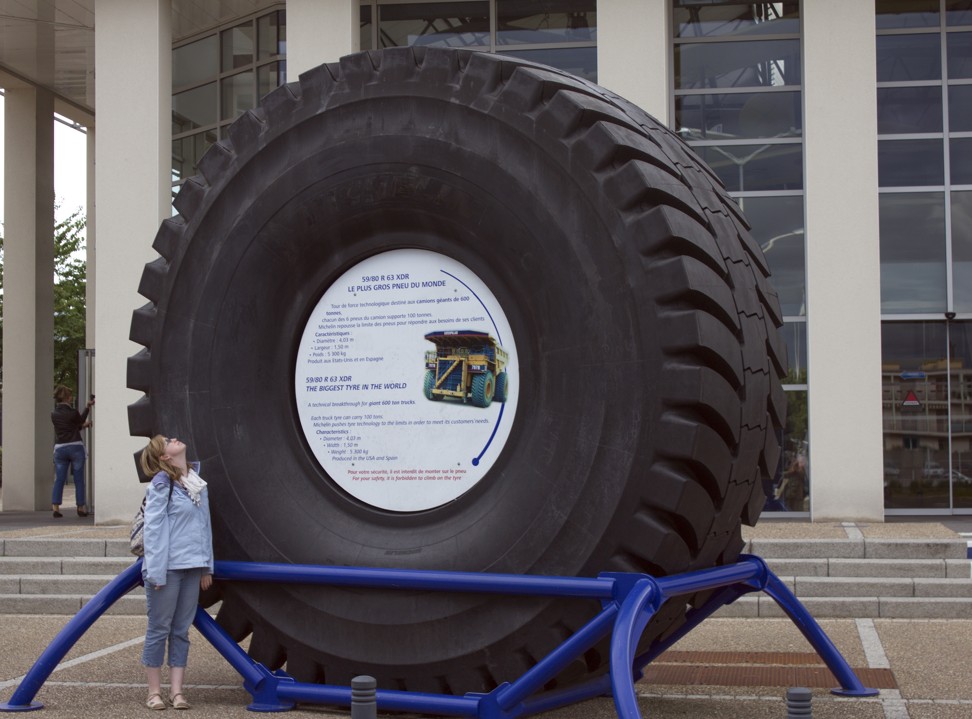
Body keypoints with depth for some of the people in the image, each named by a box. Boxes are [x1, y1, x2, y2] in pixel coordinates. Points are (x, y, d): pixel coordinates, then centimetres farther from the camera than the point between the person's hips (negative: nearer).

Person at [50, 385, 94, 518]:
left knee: (59, 480, 4)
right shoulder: (73, 413, -10)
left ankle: (55, 508, -5)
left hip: (60, 449, 4)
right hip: (75, 447, -4)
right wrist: (87, 408, 18)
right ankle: (80, 508, 11)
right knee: (79, 480, 6)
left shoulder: (54, 414, 4)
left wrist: (83, 425, 29)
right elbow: (80, 422, 11)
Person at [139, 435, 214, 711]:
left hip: (192, 567, 6)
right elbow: (153, 528, -11)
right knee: (159, 629, 3)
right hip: (167, 567, -6)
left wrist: (207, 566, 14)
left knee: (181, 630, 8)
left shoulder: (198, 482, 12)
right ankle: (154, 692, 11)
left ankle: (176, 690, 12)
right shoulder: (161, 484, -9)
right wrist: (155, 572, -15)